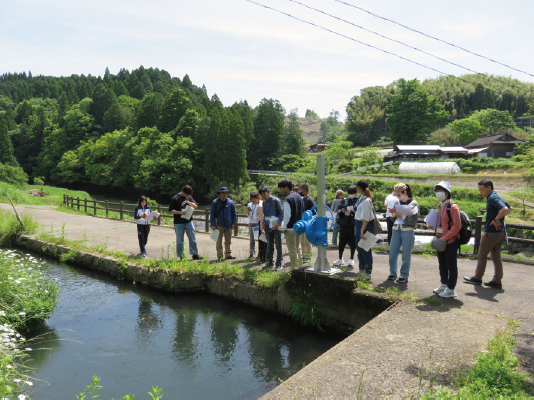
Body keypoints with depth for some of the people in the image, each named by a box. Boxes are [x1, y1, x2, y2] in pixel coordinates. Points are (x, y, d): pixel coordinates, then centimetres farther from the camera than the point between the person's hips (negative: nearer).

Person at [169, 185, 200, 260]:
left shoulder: (189, 197, 9)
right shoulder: (174, 198, -5)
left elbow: (195, 206, 4)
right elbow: (171, 210, -6)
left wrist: (188, 202, -12)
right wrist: (180, 212, -20)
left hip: (189, 221, 4)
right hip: (178, 223, -4)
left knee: (193, 239, 5)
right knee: (180, 241, 3)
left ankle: (195, 255, 14)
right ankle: (180, 257, 13)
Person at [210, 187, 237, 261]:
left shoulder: (230, 202, 4)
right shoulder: (215, 202, -2)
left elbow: (234, 213, 10)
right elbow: (212, 214, 0)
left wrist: (233, 223, 2)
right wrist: (213, 224, -5)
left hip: (228, 225, 2)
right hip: (219, 225, -2)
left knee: (228, 241, 10)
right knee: (219, 241, 3)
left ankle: (228, 254, 20)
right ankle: (219, 256, 10)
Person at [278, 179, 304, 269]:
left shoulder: (288, 199, -14)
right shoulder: (299, 197, 11)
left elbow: (287, 215, -18)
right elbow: (303, 213, 16)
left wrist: (284, 227, -10)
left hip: (290, 228, -8)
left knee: (292, 251, 0)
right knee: (297, 249, 18)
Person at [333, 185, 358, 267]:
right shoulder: (344, 201, 12)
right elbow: (338, 210, 15)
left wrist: (351, 212, -19)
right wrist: (342, 211, -4)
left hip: (353, 225, -4)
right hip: (343, 224, 4)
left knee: (352, 242, 5)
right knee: (342, 241, 9)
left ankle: (351, 259, 21)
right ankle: (340, 259, 23)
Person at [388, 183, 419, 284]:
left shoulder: (413, 204, -2)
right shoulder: (397, 203, 10)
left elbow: (414, 220, -9)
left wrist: (402, 216, -17)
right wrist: (392, 213, -5)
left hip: (408, 231, -4)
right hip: (396, 230, 5)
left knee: (406, 255, 2)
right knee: (392, 253, 4)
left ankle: (404, 276, 13)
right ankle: (393, 273, 20)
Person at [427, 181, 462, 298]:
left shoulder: (453, 207, -15)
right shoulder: (441, 206, 12)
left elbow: (457, 226, -19)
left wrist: (445, 237, -21)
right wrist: (432, 226, 5)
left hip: (451, 241, -9)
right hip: (441, 241, 9)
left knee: (451, 266, 2)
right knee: (442, 265, 18)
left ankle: (451, 289, 10)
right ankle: (444, 284, 32)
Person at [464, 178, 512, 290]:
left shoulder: (492, 198, -17)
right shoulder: (497, 197, 12)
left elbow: (504, 209, -32)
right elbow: (510, 208, 25)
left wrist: (496, 219, -19)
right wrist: (501, 218, 15)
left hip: (491, 231, -9)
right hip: (501, 232, 9)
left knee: (482, 255, 5)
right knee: (496, 257, 12)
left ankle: (477, 277, 16)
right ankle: (497, 281, 15)